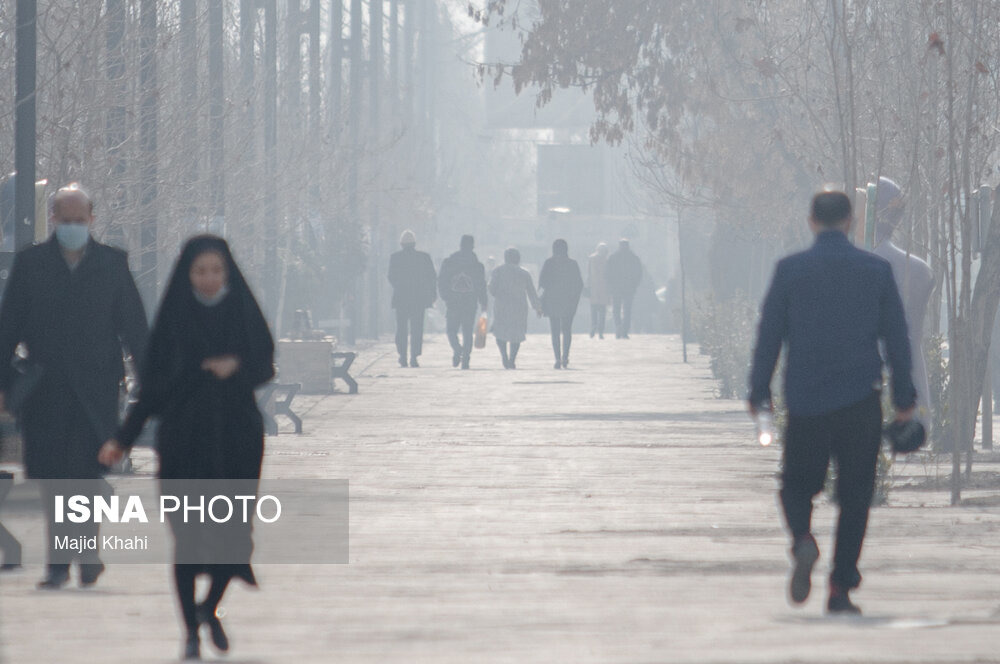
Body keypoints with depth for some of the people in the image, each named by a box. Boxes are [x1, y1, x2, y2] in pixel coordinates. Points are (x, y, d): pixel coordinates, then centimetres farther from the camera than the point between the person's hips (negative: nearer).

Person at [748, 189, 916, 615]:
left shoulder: (790, 270, -3)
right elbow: (897, 337, 4)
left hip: (805, 403, 0)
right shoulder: (877, 271, 1)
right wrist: (904, 399, 12)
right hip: (860, 403, 0)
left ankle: (802, 540, -19)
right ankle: (841, 590, 3)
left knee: (797, 484, 13)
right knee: (855, 496, 8)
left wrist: (759, 393, 8)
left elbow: (768, 336, 0)